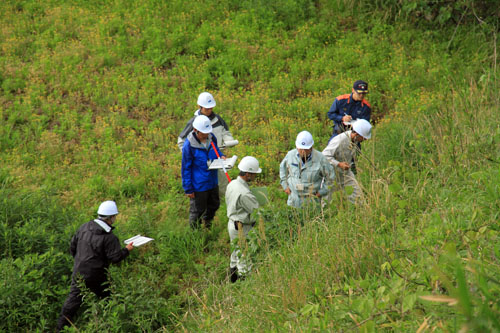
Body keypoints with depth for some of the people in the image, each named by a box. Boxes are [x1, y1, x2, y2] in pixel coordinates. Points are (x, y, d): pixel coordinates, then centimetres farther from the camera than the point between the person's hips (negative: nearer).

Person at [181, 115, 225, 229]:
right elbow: (185, 168, -16)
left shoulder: (211, 137, -7)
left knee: (214, 205, 24)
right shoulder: (189, 145, -23)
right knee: (197, 211, 10)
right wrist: (188, 189, -14)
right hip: (198, 186, -6)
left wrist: (221, 156, -7)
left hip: (213, 181, 6)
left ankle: (207, 225, 49)